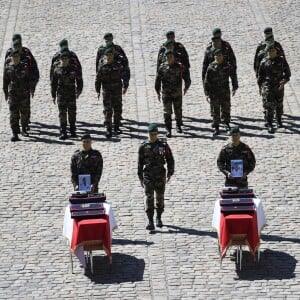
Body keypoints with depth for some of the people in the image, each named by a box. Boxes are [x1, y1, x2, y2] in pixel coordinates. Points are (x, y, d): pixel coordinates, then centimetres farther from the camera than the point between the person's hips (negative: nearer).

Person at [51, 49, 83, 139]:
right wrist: (53, 95, 8)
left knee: (72, 112, 7)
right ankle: (63, 132, -5)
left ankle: (72, 131, 21)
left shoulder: (73, 69, 1)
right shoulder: (57, 70, 3)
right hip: (61, 94, 0)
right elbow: (53, 83, 9)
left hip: (71, 94, 0)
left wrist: (79, 90, -6)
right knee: (62, 113, -6)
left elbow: (79, 80, 7)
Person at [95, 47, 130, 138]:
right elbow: (98, 79, 2)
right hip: (106, 91, -2)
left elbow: (125, 76, 4)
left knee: (118, 109, 8)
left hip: (117, 90, 2)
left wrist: (125, 86, -5)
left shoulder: (118, 65, 0)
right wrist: (98, 91, -1)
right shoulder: (102, 66, -2)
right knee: (107, 110, -7)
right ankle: (108, 129, -6)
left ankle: (116, 127, 21)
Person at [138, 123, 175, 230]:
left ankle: (159, 218, 29)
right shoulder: (143, 146, 1)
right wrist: (140, 177, 7)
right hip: (148, 176, -1)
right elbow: (140, 163, 8)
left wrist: (170, 173, -5)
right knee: (149, 198, -9)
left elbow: (170, 160, 4)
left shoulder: (163, 145, -1)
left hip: (160, 176, 1)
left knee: (160, 198, 10)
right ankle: (150, 222, -11)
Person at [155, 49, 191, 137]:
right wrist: (158, 92, 5)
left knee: (178, 110, 12)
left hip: (177, 93, 0)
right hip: (166, 93, 0)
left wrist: (186, 87, -8)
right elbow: (157, 80, 5)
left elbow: (187, 78, 2)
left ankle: (178, 126, 32)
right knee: (167, 111, -5)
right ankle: (168, 129, -1)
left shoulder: (179, 67, -5)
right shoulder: (162, 67, -1)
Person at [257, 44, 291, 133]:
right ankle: (269, 125, -12)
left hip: (279, 86, 1)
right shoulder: (264, 62, 1)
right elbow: (260, 75, 10)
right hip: (267, 86, -1)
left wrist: (284, 81, -13)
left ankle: (279, 120, 38)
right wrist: (260, 86, 10)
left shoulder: (282, 60, 0)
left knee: (279, 104, 15)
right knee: (269, 105, -11)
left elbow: (287, 72, 1)